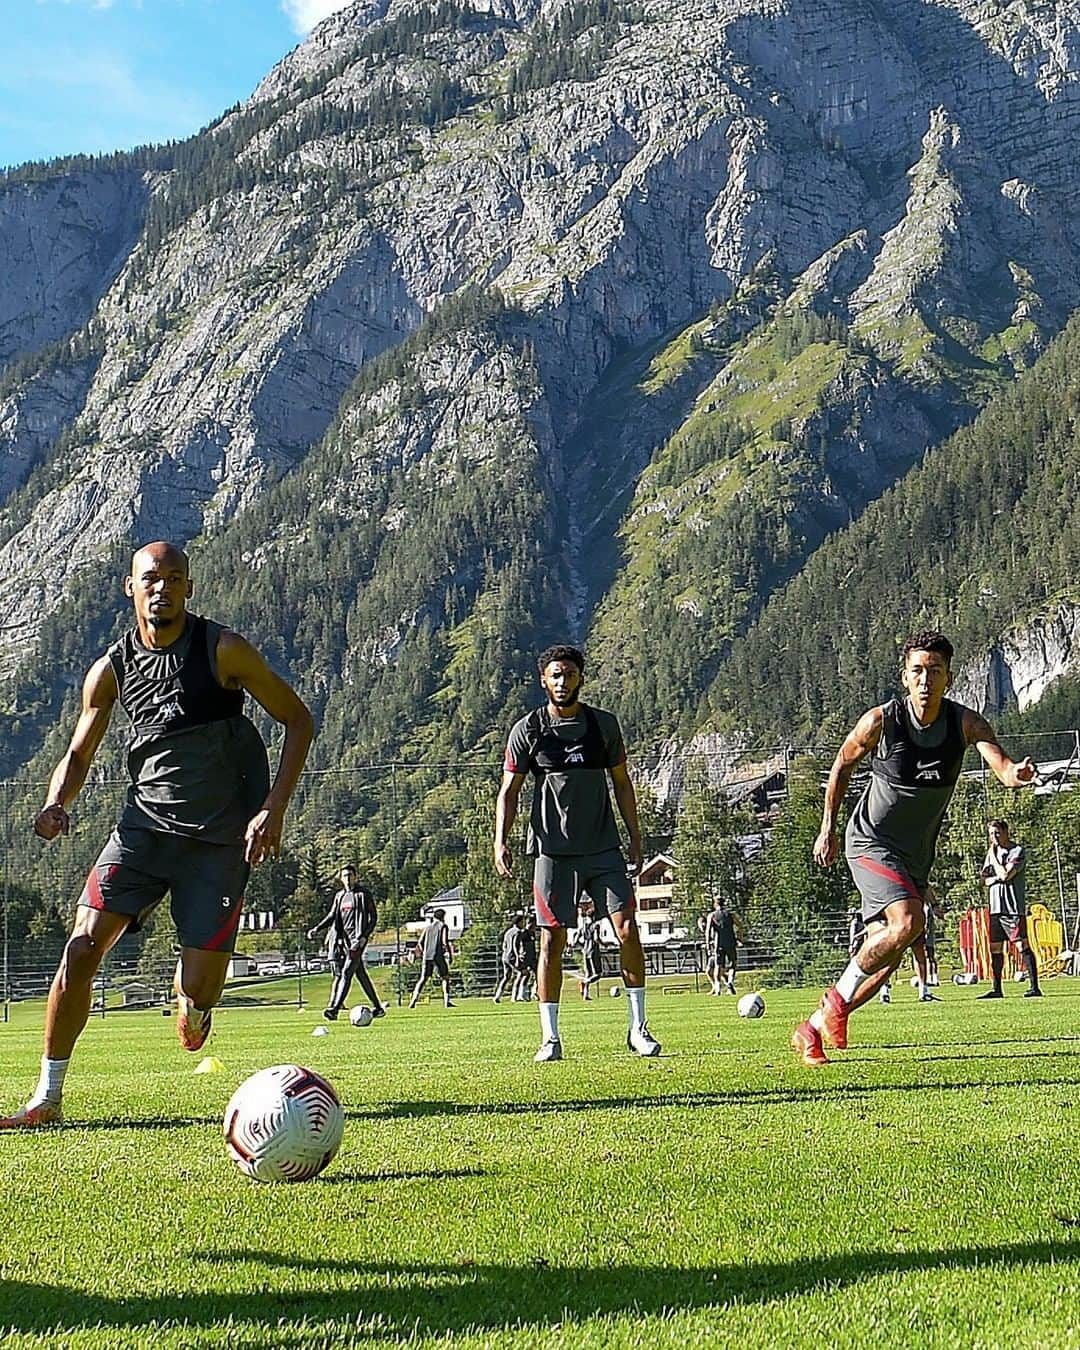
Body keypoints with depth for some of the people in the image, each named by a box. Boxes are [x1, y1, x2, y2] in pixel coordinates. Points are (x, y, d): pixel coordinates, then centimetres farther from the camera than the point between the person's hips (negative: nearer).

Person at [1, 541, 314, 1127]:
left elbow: (297, 719, -2)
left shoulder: (222, 650, -8)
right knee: (82, 948, -12)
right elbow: (78, 754, 13)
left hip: (221, 838, -2)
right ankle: (48, 1096, 1)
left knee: (198, 988, -6)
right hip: (144, 826, 3)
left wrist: (273, 809, -12)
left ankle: (193, 1001, 34)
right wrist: (57, 802, -10)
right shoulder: (111, 670, 1)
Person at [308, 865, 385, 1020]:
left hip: (358, 939, -6)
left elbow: (373, 917, -3)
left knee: (347, 972, -15)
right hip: (343, 939, 6)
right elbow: (332, 916, 20)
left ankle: (334, 1009, -21)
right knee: (361, 975, 8)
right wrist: (317, 929, 6)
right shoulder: (339, 896, 16)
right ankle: (378, 1008, 16)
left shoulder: (363, 894, -1)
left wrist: (364, 936, -14)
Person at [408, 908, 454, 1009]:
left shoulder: (428, 927, 17)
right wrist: (450, 954, -3)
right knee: (445, 977, 6)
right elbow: (445, 942, -10)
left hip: (427, 956, 5)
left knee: (423, 978, 8)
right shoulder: (443, 926, 1)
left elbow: (420, 943, 14)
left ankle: (414, 999, -5)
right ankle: (446, 1001, -3)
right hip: (438, 956, -5)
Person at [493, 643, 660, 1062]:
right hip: (553, 850, -2)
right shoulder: (527, 730, 1)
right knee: (552, 940, -1)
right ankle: (550, 1038, 7)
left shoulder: (604, 724, 7)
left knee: (627, 929, -7)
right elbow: (509, 791, 4)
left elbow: (621, 782, 15)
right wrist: (501, 840, -9)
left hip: (604, 848, 2)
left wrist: (635, 839, 11)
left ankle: (638, 1027, 4)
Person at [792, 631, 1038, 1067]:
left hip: (917, 855, 4)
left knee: (884, 959, 5)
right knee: (908, 921, -28)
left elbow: (1003, 767, -26)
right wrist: (827, 827, 5)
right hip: (871, 841, -4)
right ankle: (839, 996, -8)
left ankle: (812, 1030, 22)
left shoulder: (966, 723, -10)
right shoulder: (880, 721, -15)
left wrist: (1017, 773, -49)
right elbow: (843, 764, 3)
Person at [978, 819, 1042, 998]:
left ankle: (1034, 987, -10)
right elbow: (984, 880, 13)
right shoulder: (992, 852, 16)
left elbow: (1005, 875, -17)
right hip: (996, 907, 7)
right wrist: (996, 878, -8)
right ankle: (996, 989, 15)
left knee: (1023, 946, -9)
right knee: (995, 949, 9)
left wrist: (993, 856, -5)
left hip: (1014, 907, -7)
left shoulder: (1018, 851, -6)